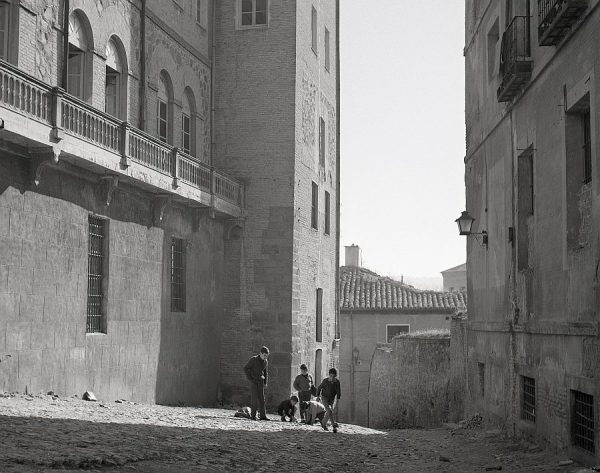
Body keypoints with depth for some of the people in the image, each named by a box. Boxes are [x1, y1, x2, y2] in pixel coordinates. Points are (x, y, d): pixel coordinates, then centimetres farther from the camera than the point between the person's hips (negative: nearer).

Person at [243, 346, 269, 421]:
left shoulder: (266, 362, 7)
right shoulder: (253, 359, -9)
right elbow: (245, 368, -6)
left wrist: (265, 382, 11)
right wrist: (250, 379, -11)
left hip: (260, 382, 5)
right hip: (253, 381, -5)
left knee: (261, 399, 2)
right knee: (254, 399, -8)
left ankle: (263, 415, 3)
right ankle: (253, 415, -2)